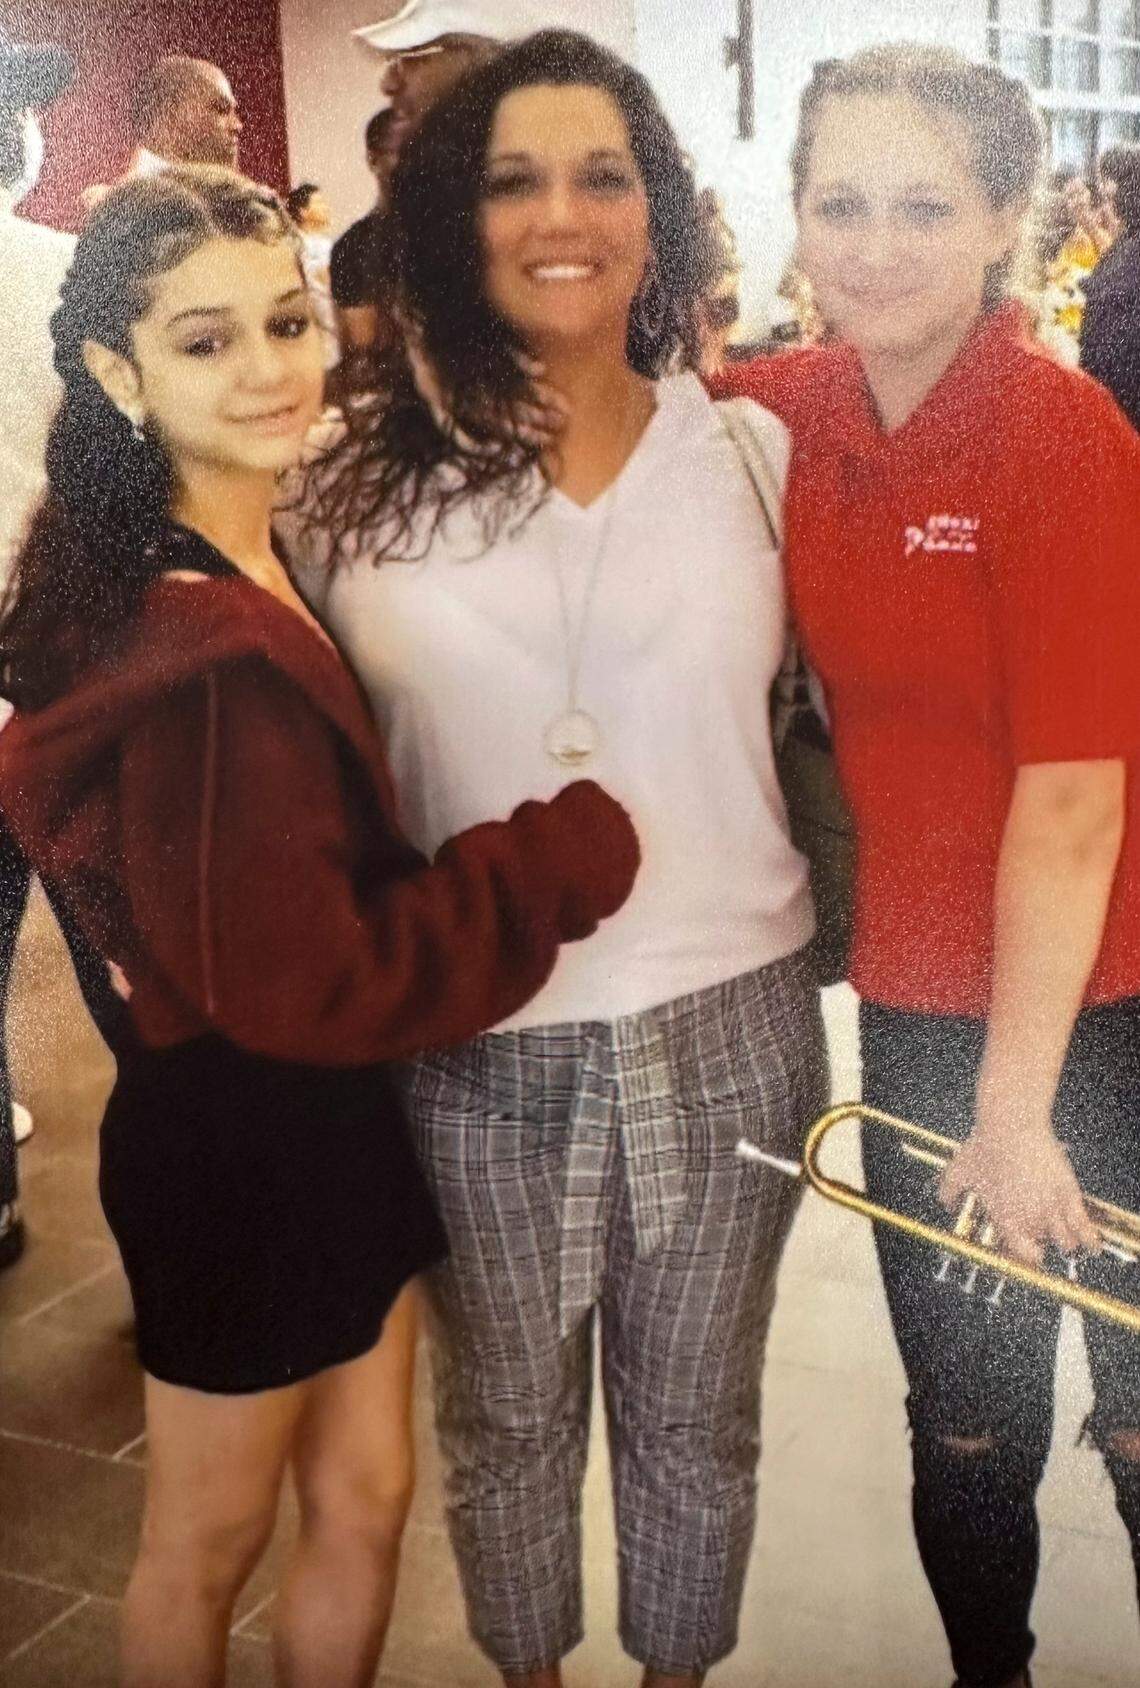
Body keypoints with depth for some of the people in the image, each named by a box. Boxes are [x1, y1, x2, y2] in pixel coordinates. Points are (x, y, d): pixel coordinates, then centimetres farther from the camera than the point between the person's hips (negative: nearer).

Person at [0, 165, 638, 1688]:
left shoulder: (250, 567, 3)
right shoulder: (206, 650, -28)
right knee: (209, 1543, 18)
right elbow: (303, 980, -28)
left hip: (332, 1120, 9)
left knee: (364, 1502, 23)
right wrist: (572, 852, -21)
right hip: (240, 1142, -8)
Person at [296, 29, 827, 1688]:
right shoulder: (364, 487, -4)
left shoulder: (757, 456, -1)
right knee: (506, 1420, 20)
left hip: (727, 1030, 1)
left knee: (694, 1423, 19)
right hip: (478, 1050, 0)